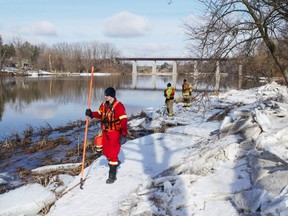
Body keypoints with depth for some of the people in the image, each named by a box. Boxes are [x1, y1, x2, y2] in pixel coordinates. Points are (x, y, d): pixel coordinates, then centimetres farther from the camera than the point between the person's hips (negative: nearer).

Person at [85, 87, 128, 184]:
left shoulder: (119, 106, -18)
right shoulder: (103, 105, 4)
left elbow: (123, 121, -21)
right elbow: (99, 114, 18)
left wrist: (124, 135, -27)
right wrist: (91, 114, -3)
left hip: (115, 133, -7)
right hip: (105, 132, 7)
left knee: (113, 153, -5)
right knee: (105, 151, 17)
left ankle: (112, 175, 5)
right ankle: (115, 162, 46)